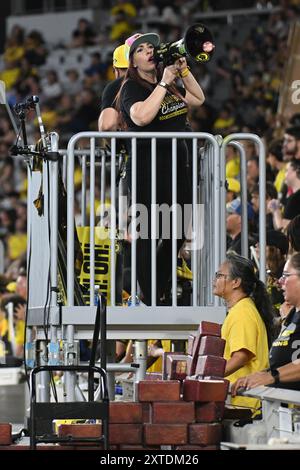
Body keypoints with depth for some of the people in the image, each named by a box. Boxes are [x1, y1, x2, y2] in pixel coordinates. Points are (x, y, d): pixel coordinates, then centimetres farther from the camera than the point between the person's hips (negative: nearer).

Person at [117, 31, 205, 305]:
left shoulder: (168, 83, 15)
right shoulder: (132, 87, -8)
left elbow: (198, 99, 20)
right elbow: (142, 116, -25)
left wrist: (183, 70, 8)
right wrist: (164, 83, -20)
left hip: (176, 162, 8)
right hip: (147, 166, -8)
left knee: (178, 233, 12)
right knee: (148, 234, -4)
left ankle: (160, 293, 23)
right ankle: (148, 299, -1)